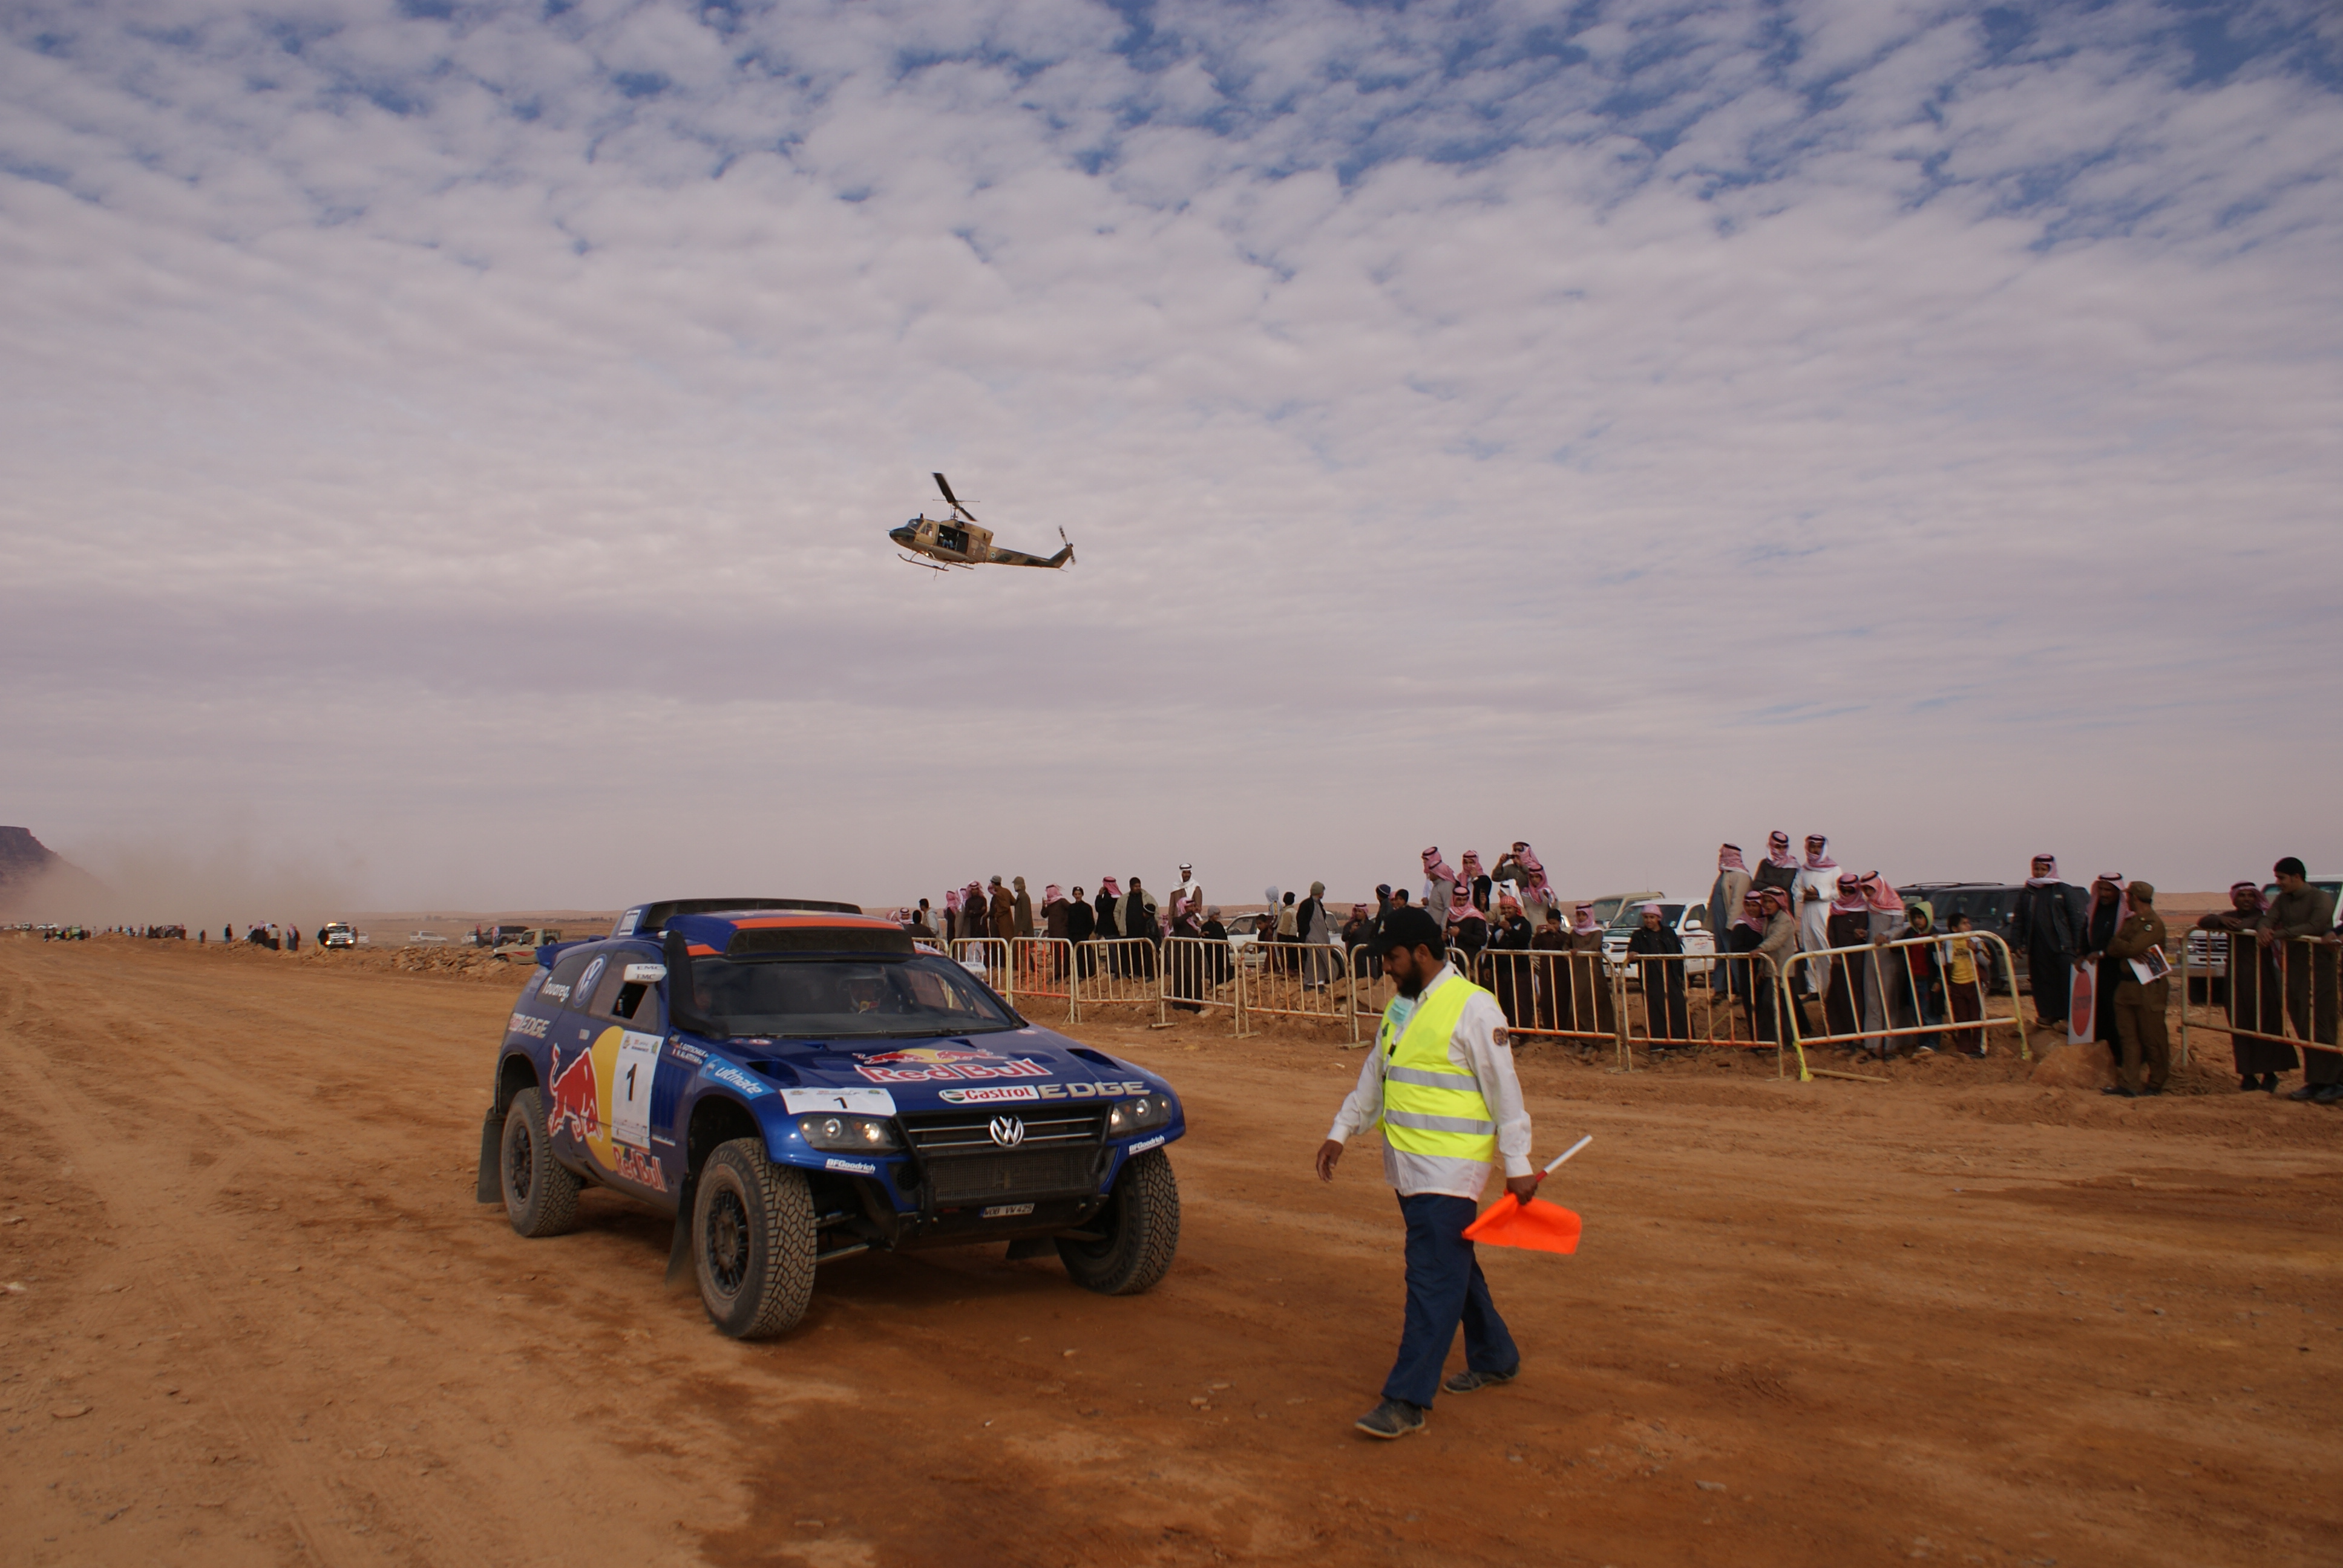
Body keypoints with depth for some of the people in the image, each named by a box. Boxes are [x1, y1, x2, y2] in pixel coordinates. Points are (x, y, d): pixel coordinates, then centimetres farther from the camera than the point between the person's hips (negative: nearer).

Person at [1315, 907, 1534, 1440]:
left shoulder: (1472, 1006, -13)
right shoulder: (1401, 1006, 11)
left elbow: (1504, 1090, -11)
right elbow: (1373, 1075, 20)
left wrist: (1517, 1166, -11)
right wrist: (1340, 1132, 17)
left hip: (1448, 1169, -8)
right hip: (1408, 1165, 8)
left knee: (1433, 1280, -7)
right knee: (1453, 1267, 19)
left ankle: (1407, 1401, -4)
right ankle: (1495, 1358, 36)